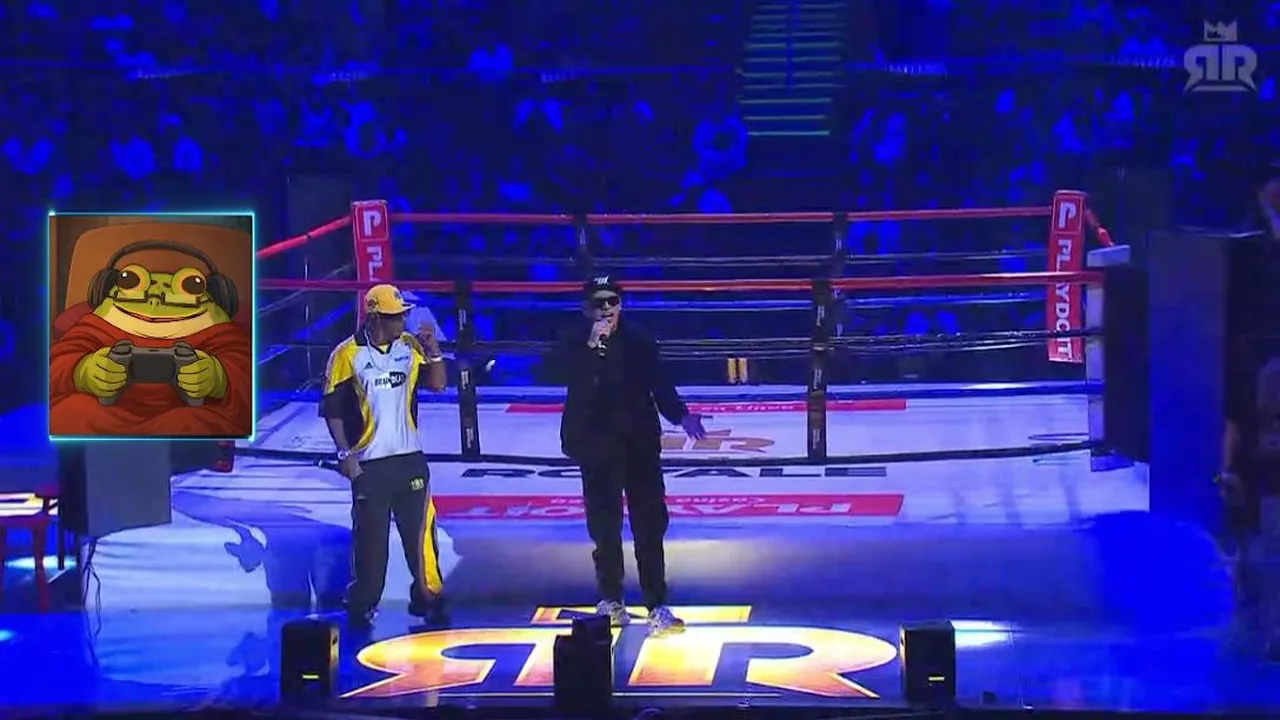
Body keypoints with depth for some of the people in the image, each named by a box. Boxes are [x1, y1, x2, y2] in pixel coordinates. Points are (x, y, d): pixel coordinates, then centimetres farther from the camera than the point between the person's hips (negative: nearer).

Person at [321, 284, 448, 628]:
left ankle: (428, 596, 14)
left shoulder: (410, 347, 5)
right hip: (369, 462, -3)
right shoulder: (347, 354, -7)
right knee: (369, 535, 3)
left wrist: (433, 351, -11)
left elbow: (437, 383, 4)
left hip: (410, 458, 3)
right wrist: (345, 453, -9)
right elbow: (332, 408, -5)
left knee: (420, 528, 3)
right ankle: (362, 604, 15)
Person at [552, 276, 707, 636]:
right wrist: (592, 346, -28)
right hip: (598, 447, -1)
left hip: (641, 443, 1)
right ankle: (611, 600, 19)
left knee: (650, 525, -1)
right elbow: (566, 374, -20)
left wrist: (680, 415, -5)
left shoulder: (638, 343, 3)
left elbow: (659, 383, 6)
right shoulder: (575, 343, -2)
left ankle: (657, 605, -1)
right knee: (605, 528, 5)